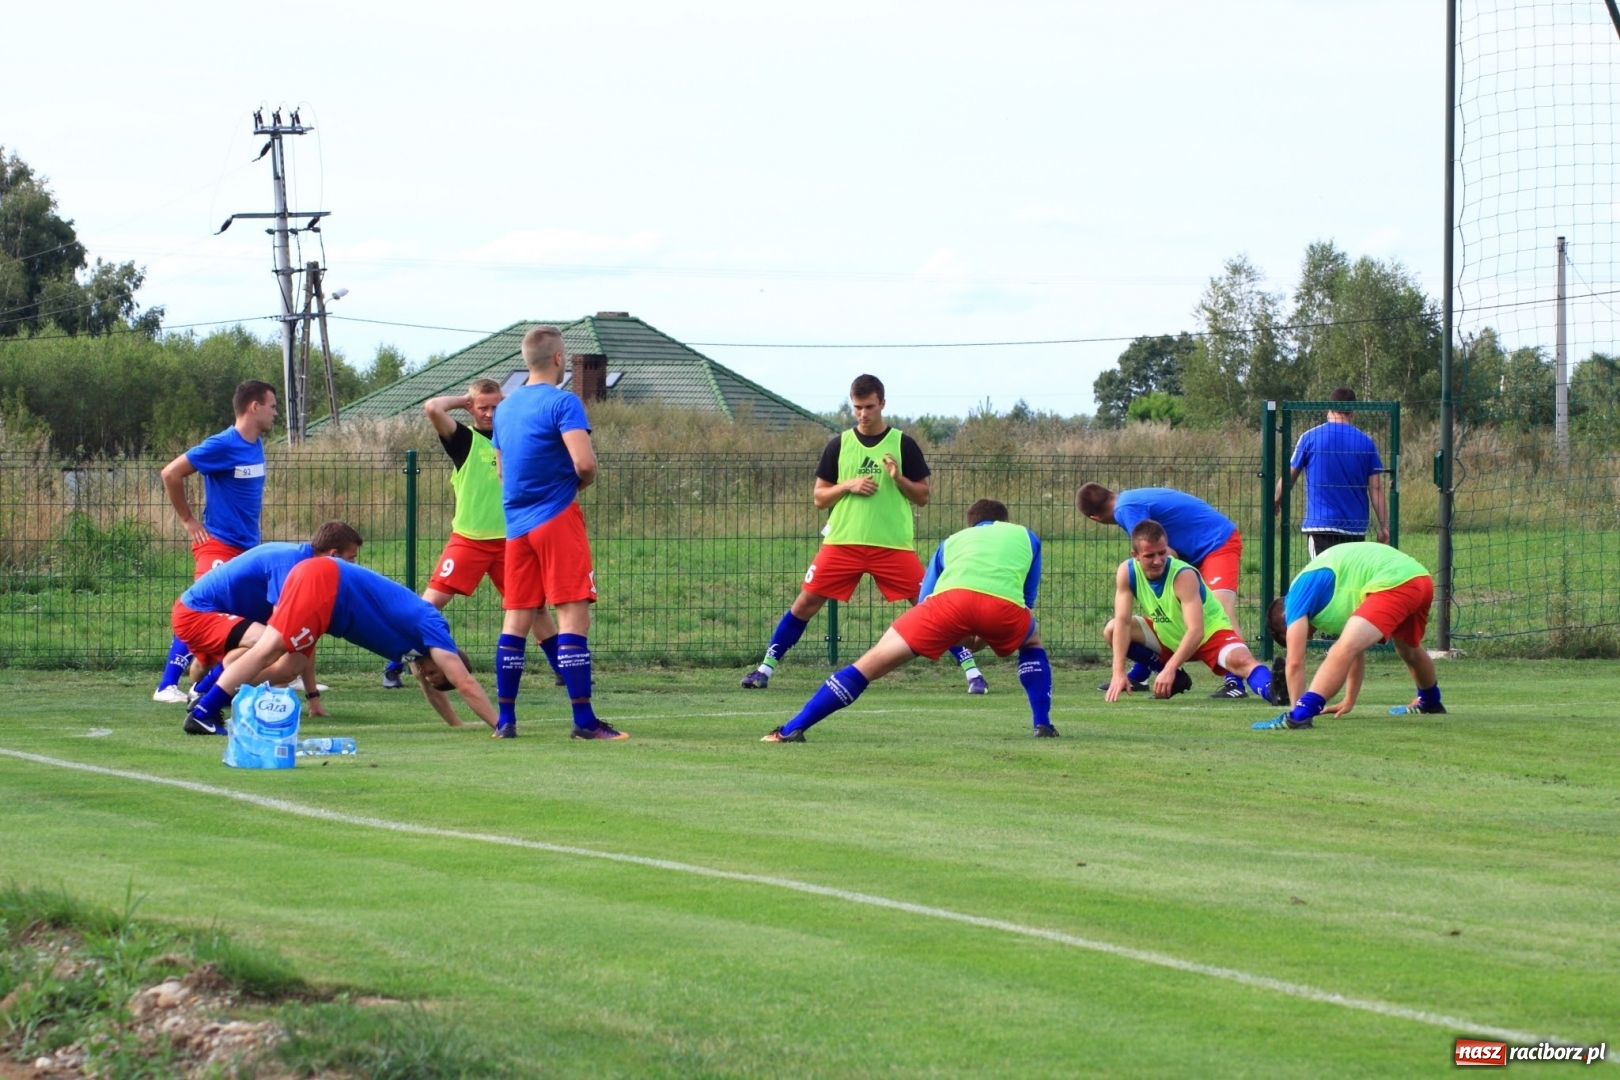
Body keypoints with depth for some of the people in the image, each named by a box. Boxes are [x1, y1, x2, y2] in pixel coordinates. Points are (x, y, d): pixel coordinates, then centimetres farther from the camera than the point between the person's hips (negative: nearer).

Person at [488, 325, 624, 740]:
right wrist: (583, 480, 1)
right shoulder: (562, 403, -10)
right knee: (573, 614, -8)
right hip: (556, 518, -7)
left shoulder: (505, 409, 15)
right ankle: (583, 719, -13)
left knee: (517, 618, 9)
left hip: (516, 522, 7)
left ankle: (505, 719, 7)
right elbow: (585, 462, -19)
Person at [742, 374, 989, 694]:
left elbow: (922, 497, 4)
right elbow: (819, 498, 8)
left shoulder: (904, 445, 2)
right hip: (842, 542, 2)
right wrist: (848, 485, -9)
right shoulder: (838, 446, 7)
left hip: (894, 544, -2)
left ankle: (970, 669, 0)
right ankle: (766, 667, 9)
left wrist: (898, 478, -14)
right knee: (805, 603, -2)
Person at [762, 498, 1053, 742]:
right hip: (1005, 606, 0)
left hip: (953, 597, 0)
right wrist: (985, 636, 48)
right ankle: (1042, 725, 24)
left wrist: (958, 637, 42)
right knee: (1031, 643, 37)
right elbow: (1028, 600, 39)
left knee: (872, 663, 6)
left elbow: (925, 608, 32)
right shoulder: (1025, 536, 39)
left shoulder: (953, 540, 39)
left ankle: (792, 729, 2)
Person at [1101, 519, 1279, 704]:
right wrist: (1119, 672, -29)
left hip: (1210, 634, -6)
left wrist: (1169, 670, -46)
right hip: (1169, 637, 6)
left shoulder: (1184, 576, -31)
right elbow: (1122, 622, -19)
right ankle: (1175, 677, -4)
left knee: (1240, 661, -35)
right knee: (1112, 630, -12)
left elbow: (1196, 632, -37)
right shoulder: (1127, 572, -17)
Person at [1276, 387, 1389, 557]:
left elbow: (1288, 477, 10)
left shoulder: (1309, 438, -2)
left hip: (1320, 524, -3)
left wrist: (1276, 501, 28)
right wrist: (1384, 526, 7)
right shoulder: (1366, 443, 2)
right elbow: (1376, 488, 1)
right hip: (1356, 528, 3)